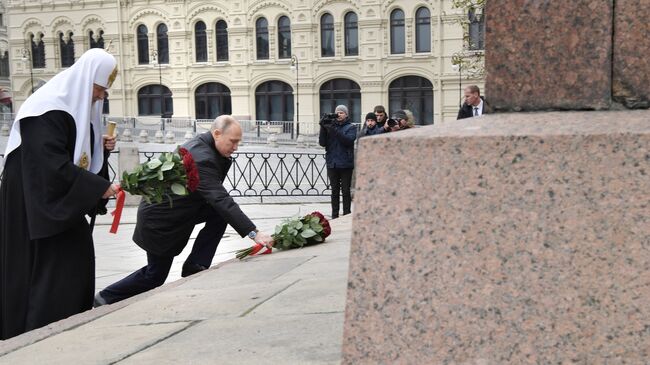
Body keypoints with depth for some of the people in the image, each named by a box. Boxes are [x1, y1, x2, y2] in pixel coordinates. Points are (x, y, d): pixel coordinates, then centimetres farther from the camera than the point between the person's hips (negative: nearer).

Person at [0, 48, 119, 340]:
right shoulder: (49, 108, -22)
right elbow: (54, 164, -29)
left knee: (76, 259, 9)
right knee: (47, 270, -7)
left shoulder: (76, 105, 9)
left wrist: (100, 146, 1)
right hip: (35, 202, -9)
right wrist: (100, 187, -28)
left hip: (59, 200, 9)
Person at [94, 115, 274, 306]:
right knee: (155, 275, 6)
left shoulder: (201, 142, -3)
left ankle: (195, 266, -1)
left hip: (172, 209, 9)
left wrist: (226, 158, -7)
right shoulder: (201, 158, -32)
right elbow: (220, 199, -40)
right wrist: (253, 233, -42)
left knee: (219, 214, -9)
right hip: (159, 220, -9)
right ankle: (106, 299, 23)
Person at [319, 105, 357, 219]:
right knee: (335, 191, 8)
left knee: (346, 191, 1)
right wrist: (323, 128, -10)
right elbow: (322, 143, 3)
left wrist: (335, 131, -23)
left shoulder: (351, 127, 3)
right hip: (332, 163, 3)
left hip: (346, 164, -3)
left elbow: (348, 140, -16)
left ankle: (346, 215, 7)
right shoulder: (330, 126, 10)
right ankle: (334, 216, 14)